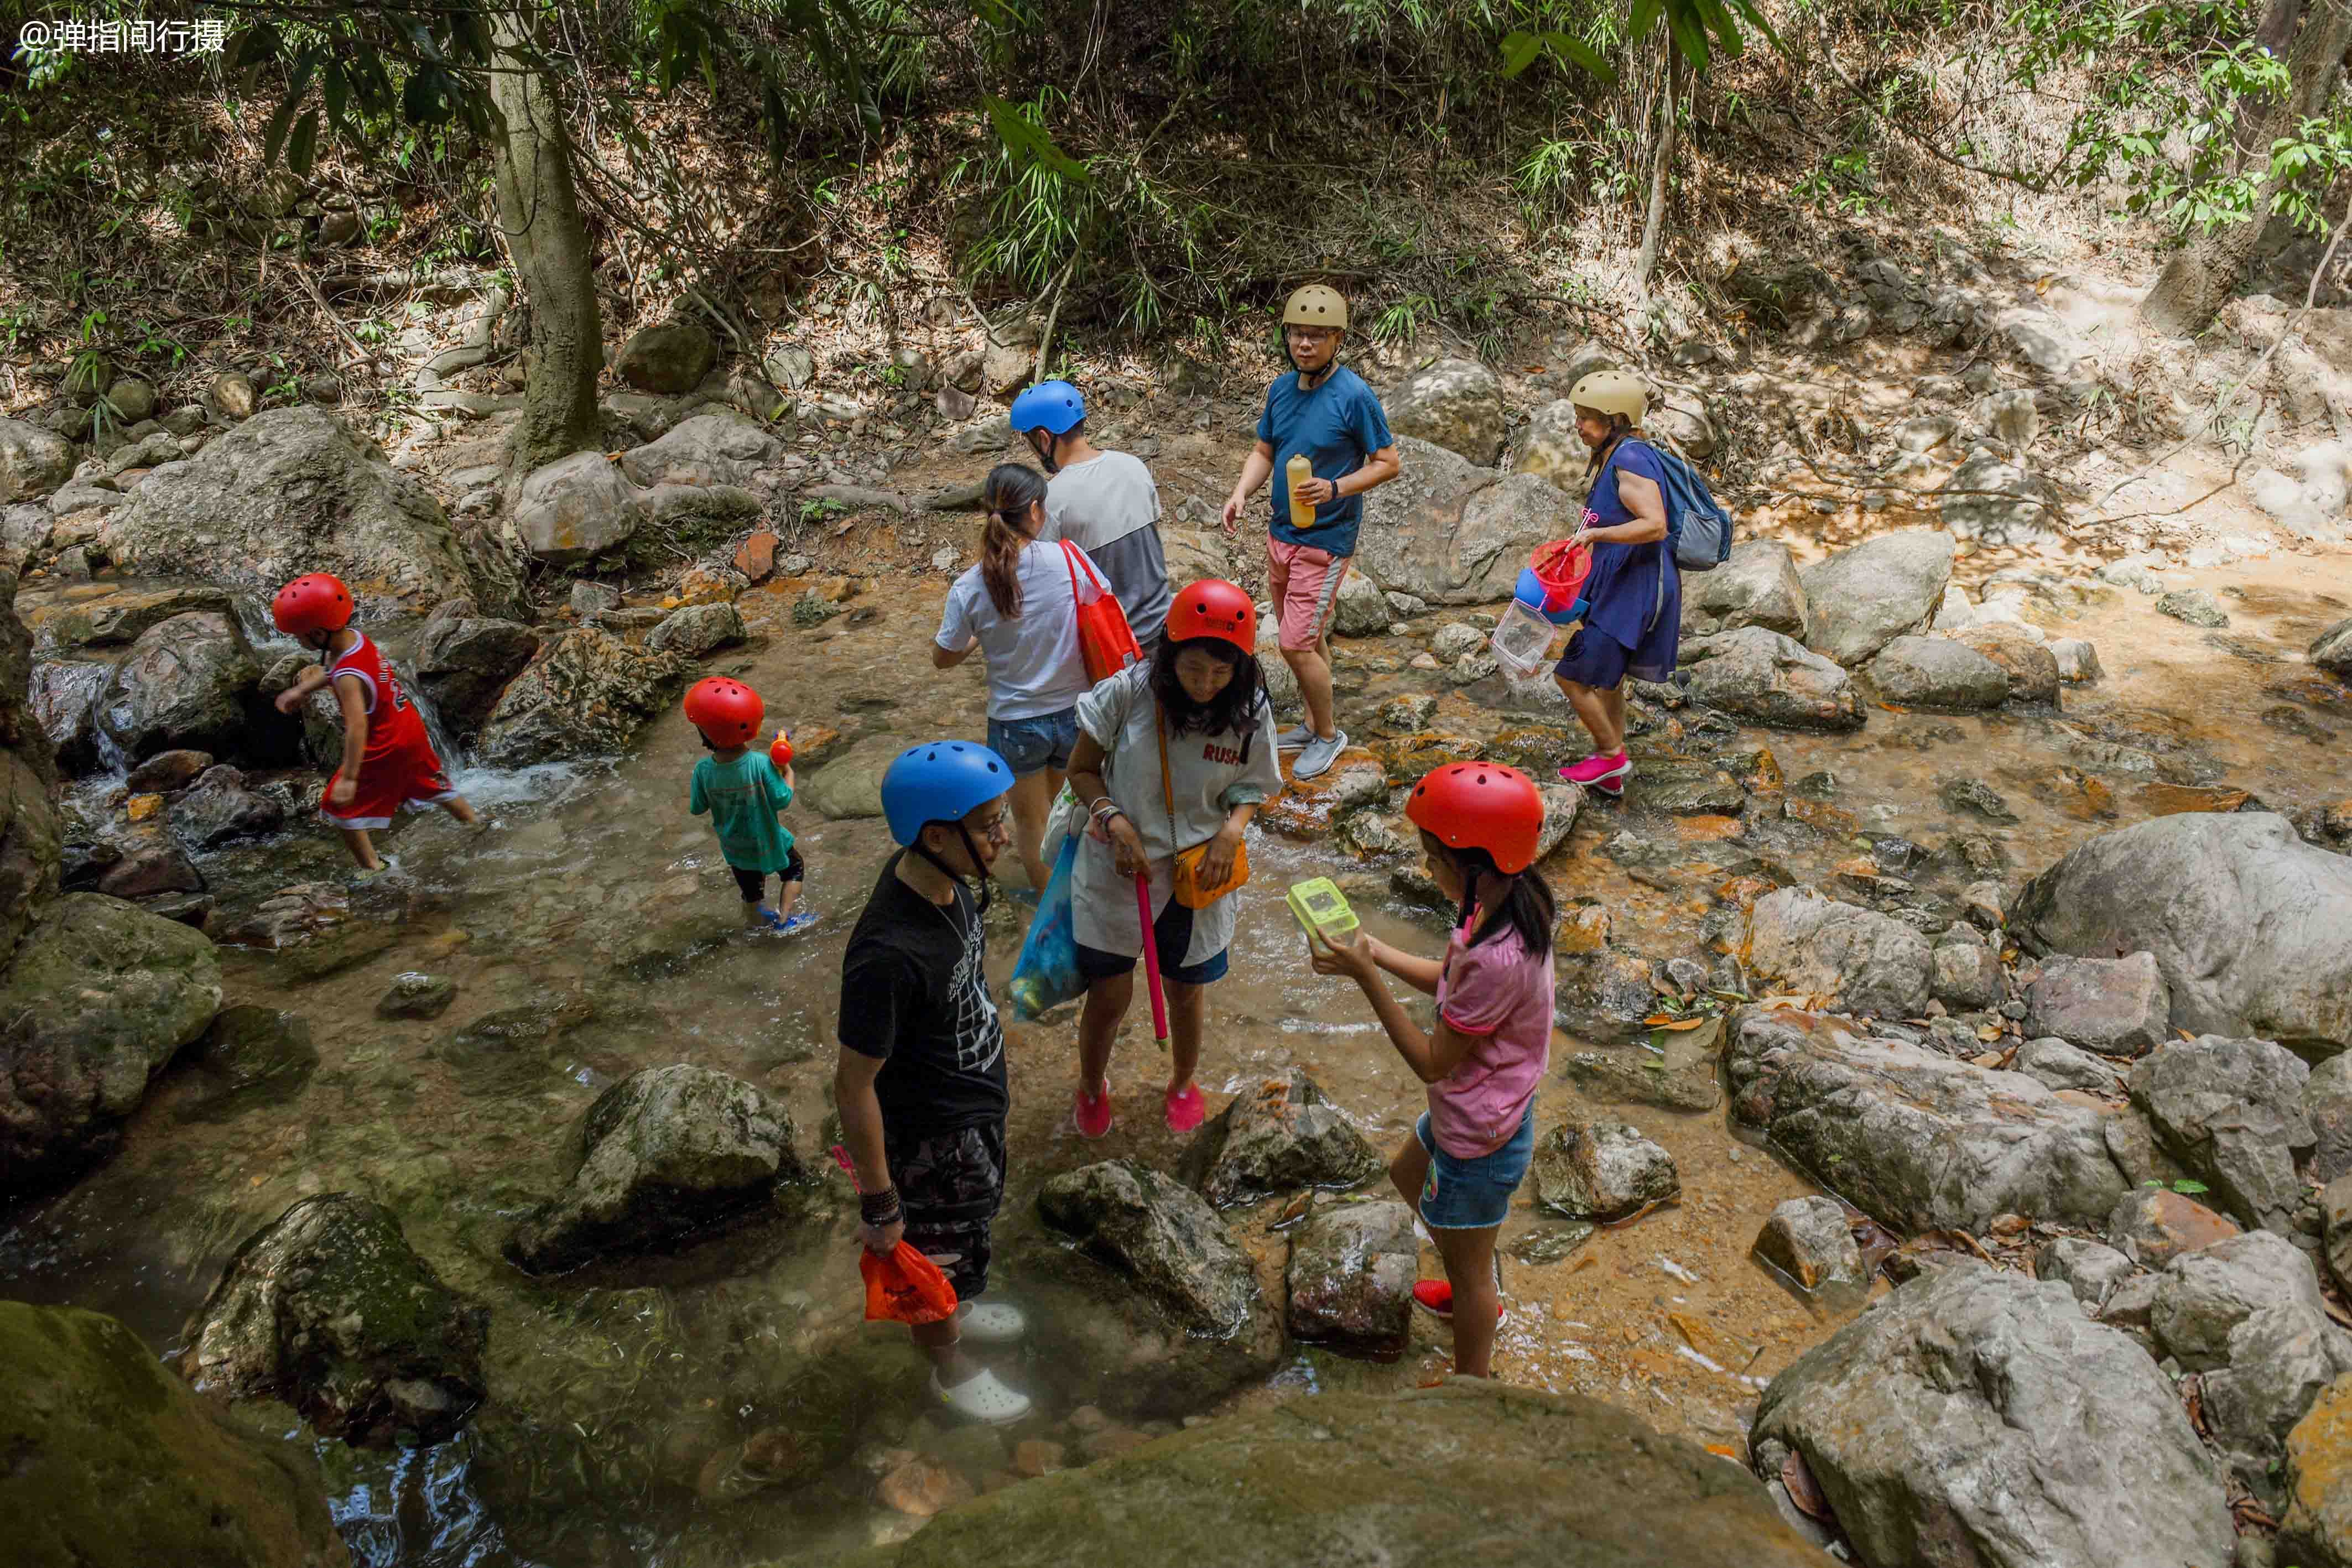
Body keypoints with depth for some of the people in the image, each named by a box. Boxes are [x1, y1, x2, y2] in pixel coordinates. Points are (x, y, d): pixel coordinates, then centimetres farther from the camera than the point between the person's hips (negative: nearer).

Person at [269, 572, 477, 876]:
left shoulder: (348, 676, -32)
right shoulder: (355, 637, -8)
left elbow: (357, 727, -38)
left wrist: (349, 778, -38)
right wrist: (300, 690, 10)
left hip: (383, 751, -8)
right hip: (411, 729, 8)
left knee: (340, 809, 8)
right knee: (435, 786, 29)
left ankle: (373, 868, 17)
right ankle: (476, 826, 46)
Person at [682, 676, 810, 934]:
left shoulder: (704, 770, -22)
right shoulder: (760, 764, -30)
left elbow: (697, 809, -9)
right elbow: (782, 800, -22)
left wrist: (692, 793, 11)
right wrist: (788, 772, -6)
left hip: (734, 849, 3)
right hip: (767, 844, -3)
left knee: (752, 896, 25)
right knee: (794, 869, 25)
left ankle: (756, 921, 44)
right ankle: (786, 919, 18)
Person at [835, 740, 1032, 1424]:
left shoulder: (941, 879, -14)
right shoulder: (889, 956, -40)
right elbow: (854, 1086, -30)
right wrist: (878, 1205, -21)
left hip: (979, 1102, 8)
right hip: (931, 1135, -8)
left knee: (975, 1220, 32)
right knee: (935, 1254, 20)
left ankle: (959, 1308, 61)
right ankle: (951, 1369, 47)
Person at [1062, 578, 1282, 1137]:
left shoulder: (1250, 714, -13)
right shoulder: (1128, 693, -20)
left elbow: (1251, 788, 2)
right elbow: (1082, 770, -8)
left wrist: (1234, 827, -19)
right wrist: (1114, 822, -24)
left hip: (1196, 875, 2)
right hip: (1117, 867, -1)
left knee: (1187, 990, 20)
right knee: (1110, 994, 9)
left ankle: (1183, 1083, 50)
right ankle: (1092, 1085, 41)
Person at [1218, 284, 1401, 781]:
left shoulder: (1354, 396, -17)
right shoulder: (1281, 390, 3)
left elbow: (1388, 463, -12)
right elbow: (1263, 452, 12)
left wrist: (1335, 488, -27)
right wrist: (1241, 492, -8)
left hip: (1325, 540, -7)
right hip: (1281, 534, 7)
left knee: (1297, 645, -6)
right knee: (1306, 639, 18)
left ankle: (1328, 734, 14)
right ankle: (1315, 724, 33)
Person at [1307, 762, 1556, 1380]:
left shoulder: (1496, 960, -38)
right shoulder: (1512, 904, -11)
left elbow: (1432, 1063, -26)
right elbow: (1452, 980, 5)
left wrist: (1366, 977, -25)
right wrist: (1376, 951, -5)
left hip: (1478, 1139, -10)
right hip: (1472, 1112, 10)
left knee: (1469, 1269, 14)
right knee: (1407, 1175, 34)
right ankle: (1479, 1295, 55)